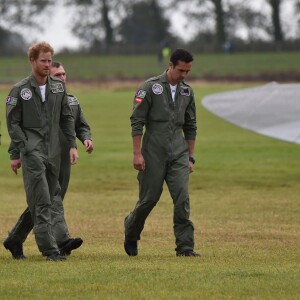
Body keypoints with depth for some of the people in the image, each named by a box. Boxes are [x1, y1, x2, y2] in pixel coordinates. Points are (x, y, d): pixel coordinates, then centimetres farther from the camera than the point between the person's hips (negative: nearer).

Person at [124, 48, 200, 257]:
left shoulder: (187, 92, 11)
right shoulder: (151, 87, -5)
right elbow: (137, 121, -7)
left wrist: (191, 157, 13)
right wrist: (137, 153, -12)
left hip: (178, 153, 4)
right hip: (154, 153, -4)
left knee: (182, 199, -9)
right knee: (149, 198, 3)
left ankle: (185, 246, -8)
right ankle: (131, 232, 30)